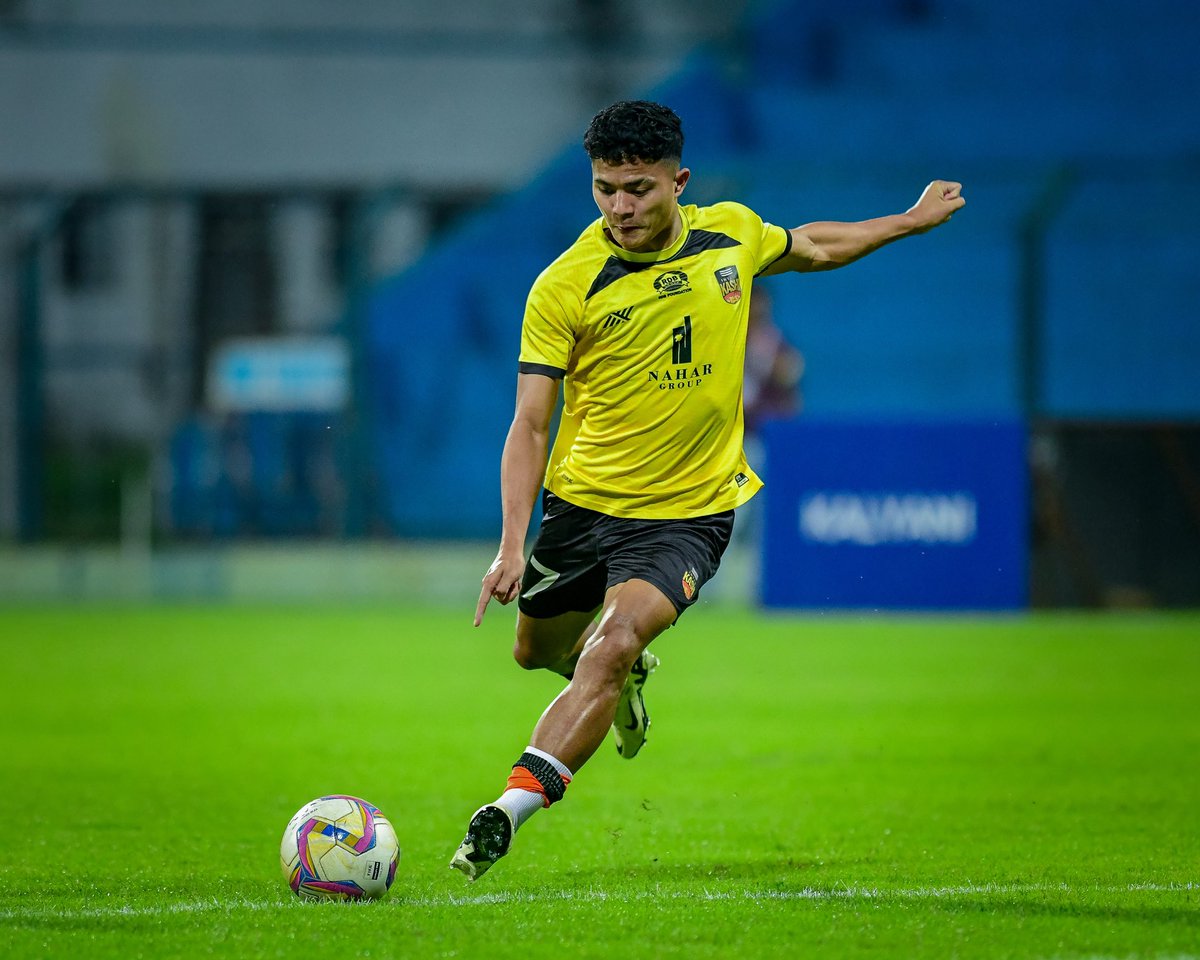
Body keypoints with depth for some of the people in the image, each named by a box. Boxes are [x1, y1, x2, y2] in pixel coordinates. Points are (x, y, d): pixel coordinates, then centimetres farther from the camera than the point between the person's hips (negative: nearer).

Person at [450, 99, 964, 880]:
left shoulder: (733, 233, -4)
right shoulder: (564, 287, -14)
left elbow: (813, 248, 21)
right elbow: (531, 424, -13)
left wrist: (911, 222, 28)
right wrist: (513, 545, -23)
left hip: (689, 509, -1)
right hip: (583, 497, 1)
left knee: (612, 646, -24)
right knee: (538, 651, 20)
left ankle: (511, 811, -28)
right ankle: (627, 675, 56)